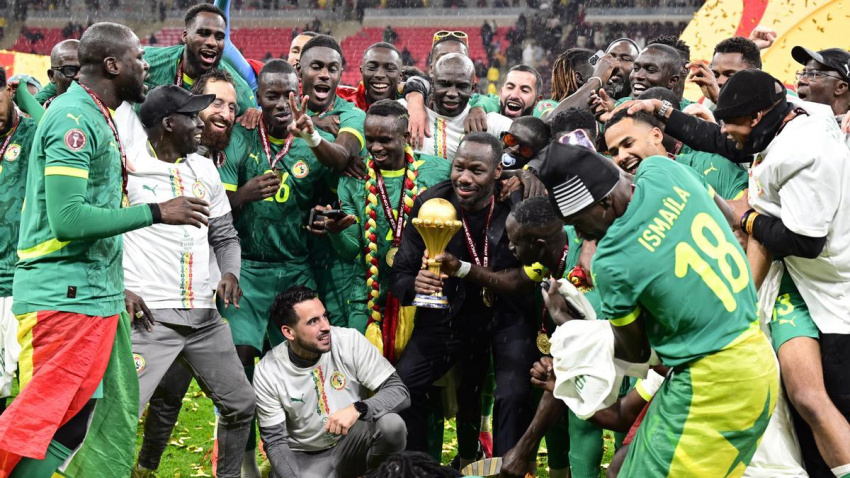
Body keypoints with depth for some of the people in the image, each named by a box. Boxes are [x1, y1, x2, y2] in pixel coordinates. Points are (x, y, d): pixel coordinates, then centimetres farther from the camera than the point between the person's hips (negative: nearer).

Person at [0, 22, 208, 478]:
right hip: (63, 298, -10)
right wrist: (155, 211, -17)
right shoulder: (73, 118, -14)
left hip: (97, 296, 10)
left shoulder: (96, 116, 15)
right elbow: (68, 218, -22)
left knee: (117, 413, 11)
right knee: (41, 417, -7)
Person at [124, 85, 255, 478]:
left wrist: (229, 273, -1)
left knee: (241, 403, 11)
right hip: (149, 315, -6)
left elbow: (224, 235, 19)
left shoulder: (205, 170, 13)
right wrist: (118, 289, -14)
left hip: (204, 316, 7)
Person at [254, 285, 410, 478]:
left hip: (354, 445, 0)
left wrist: (357, 409, -35)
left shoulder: (350, 341, -15)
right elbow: (275, 441, -8)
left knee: (391, 424, -30)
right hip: (305, 458, 0)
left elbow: (400, 392, -16)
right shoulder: (267, 372, -14)